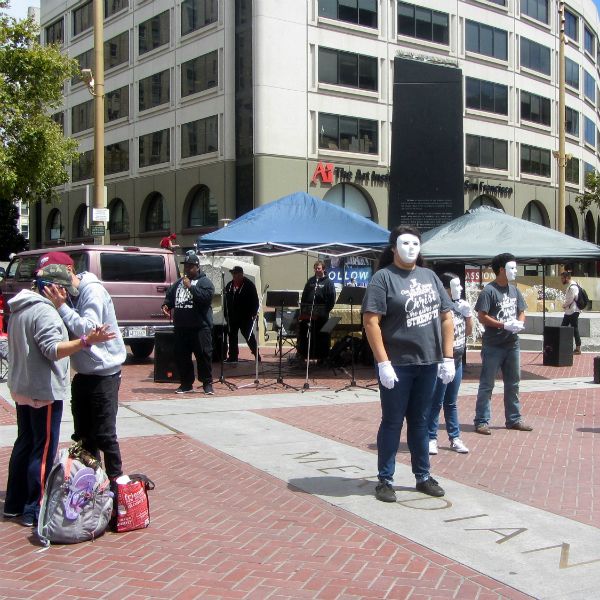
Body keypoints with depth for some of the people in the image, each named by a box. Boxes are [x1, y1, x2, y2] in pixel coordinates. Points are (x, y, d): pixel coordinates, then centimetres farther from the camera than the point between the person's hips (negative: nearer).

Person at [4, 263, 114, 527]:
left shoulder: (20, 309, 12)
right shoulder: (44, 312, -19)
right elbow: (53, 349, -28)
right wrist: (86, 341, -39)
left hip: (23, 389, 10)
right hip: (44, 391, -10)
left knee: (24, 445, 18)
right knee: (44, 451, -2)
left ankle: (14, 503, 25)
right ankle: (34, 510, 3)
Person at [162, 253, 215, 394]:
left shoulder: (204, 282, -1)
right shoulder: (178, 283, 19)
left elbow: (206, 296, -18)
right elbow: (169, 296, 27)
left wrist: (190, 287, -19)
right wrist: (166, 305, 6)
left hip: (200, 327, -6)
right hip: (180, 328, 6)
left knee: (204, 355, -5)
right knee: (181, 356, 8)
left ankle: (207, 383, 4)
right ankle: (186, 384, 17)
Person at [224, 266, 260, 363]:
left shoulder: (249, 285, -7)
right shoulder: (229, 285, 11)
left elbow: (255, 300, -8)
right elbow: (226, 301, 15)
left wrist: (254, 314, -14)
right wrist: (226, 314, 11)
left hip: (245, 316, -6)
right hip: (232, 317, 6)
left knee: (248, 335, -2)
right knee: (232, 336, 7)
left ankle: (256, 354, 9)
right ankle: (233, 356, 13)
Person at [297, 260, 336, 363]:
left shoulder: (328, 282, -1)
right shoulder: (311, 280, 13)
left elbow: (332, 298, -6)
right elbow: (304, 295, 15)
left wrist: (326, 310, -13)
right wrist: (302, 308, 5)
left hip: (321, 314, -4)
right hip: (308, 312, 4)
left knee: (321, 336, 2)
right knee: (304, 334, 5)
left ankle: (321, 357, 9)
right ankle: (302, 355, 13)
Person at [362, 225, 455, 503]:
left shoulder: (430, 276, 11)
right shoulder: (384, 278, -7)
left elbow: (446, 316, 13)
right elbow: (371, 321, -13)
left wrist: (448, 357, 5)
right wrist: (383, 362, -19)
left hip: (427, 364, 5)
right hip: (397, 365, -5)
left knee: (420, 421, 15)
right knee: (392, 422, 4)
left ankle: (423, 476, 26)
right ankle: (385, 480, 14)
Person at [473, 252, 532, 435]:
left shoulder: (514, 290, 10)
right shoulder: (489, 291, -13)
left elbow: (521, 311, 17)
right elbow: (482, 317, -17)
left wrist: (520, 323, -5)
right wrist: (504, 325, -21)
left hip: (512, 344, 7)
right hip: (493, 346, -7)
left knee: (513, 383, 15)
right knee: (487, 385, 0)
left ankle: (513, 419, 26)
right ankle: (482, 421, 6)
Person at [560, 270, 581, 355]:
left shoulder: (573, 287, -19)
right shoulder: (569, 286, 13)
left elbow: (570, 300, -20)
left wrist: (564, 305, -4)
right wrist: (565, 305, 3)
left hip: (573, 312, -10)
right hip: (568, 312, 10)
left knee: (575, 330, -3)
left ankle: (578, 349, 4)